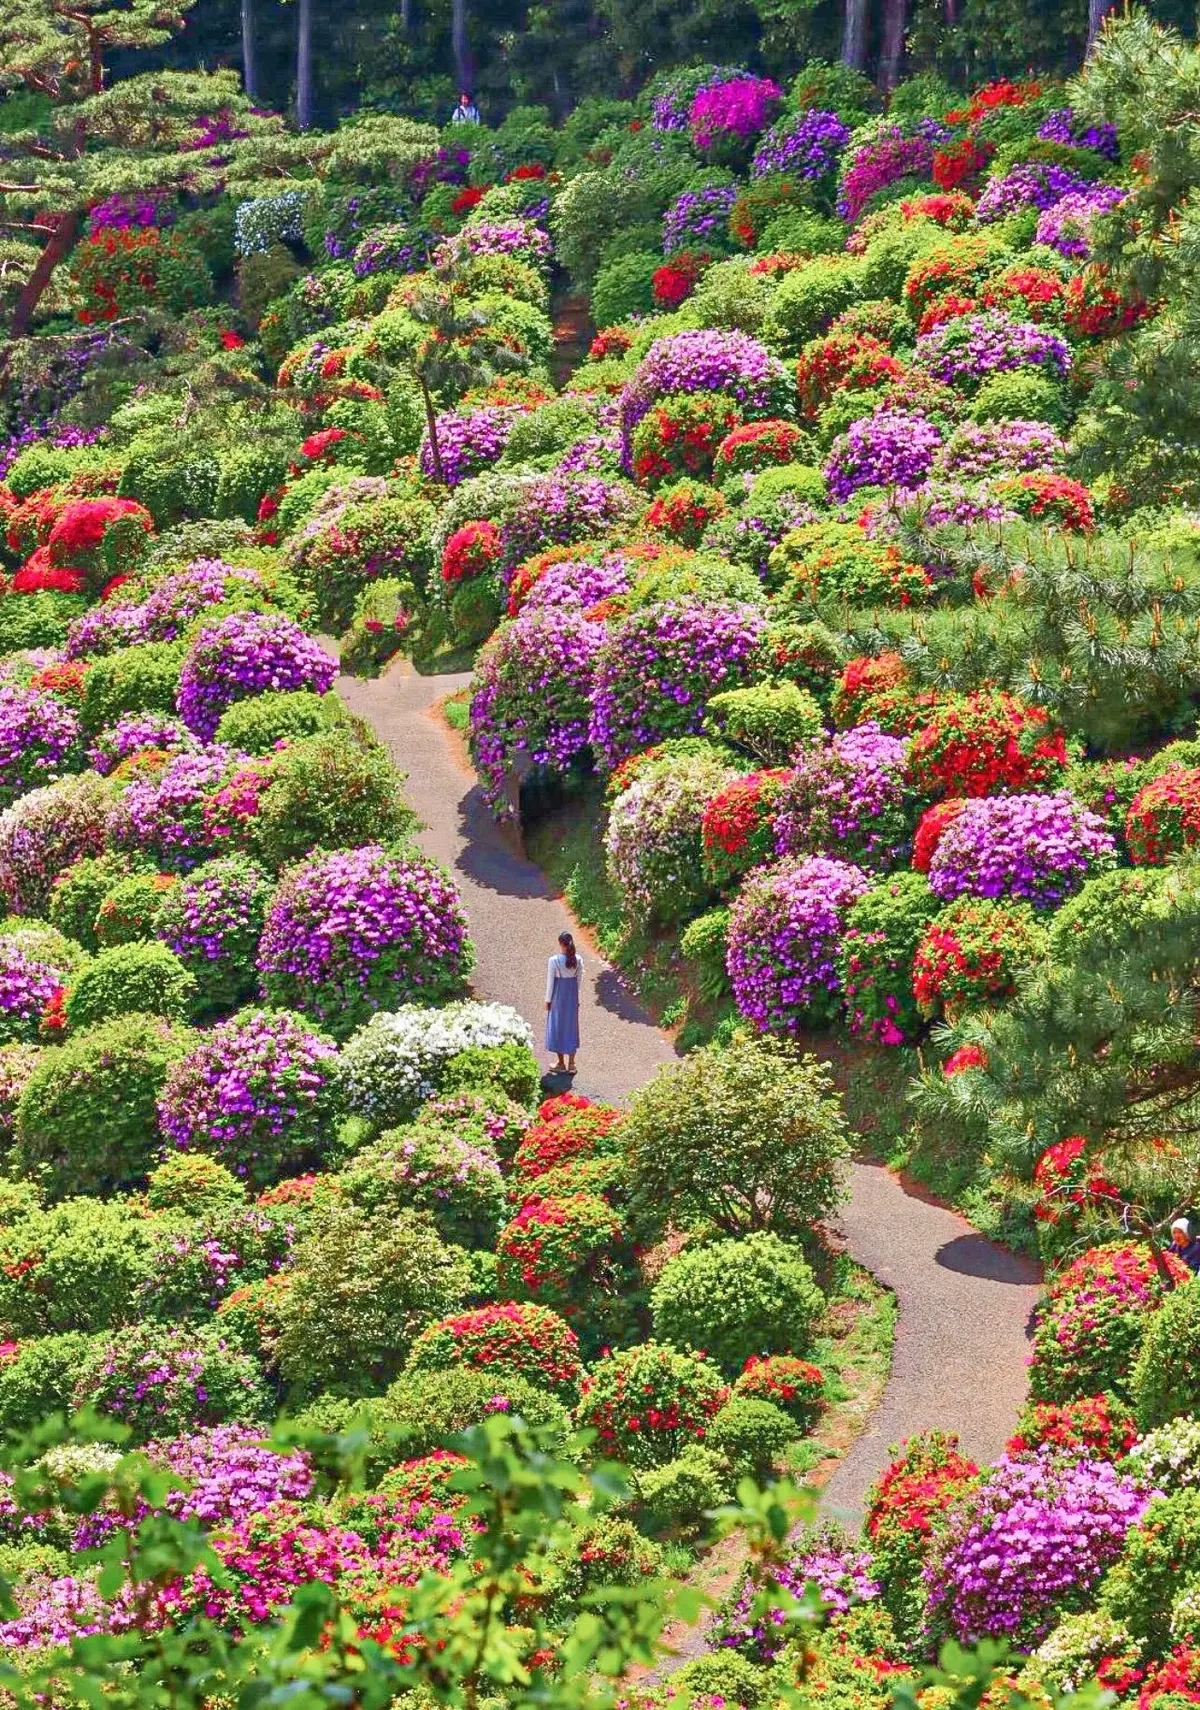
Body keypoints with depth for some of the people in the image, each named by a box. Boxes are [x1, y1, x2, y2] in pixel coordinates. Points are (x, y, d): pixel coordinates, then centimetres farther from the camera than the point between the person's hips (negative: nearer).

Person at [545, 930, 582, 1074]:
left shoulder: (554, 961, -19)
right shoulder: (578, 959, -7)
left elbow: (550, 982, -13)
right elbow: (579, 979, 3)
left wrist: (548, 1000, -1)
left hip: (558, 996, -4)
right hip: (572, 996, 4)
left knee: (558, 1026, 12)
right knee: (571, 1026, 14)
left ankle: (561, 1063, 19)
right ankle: (571, 1064, 18)